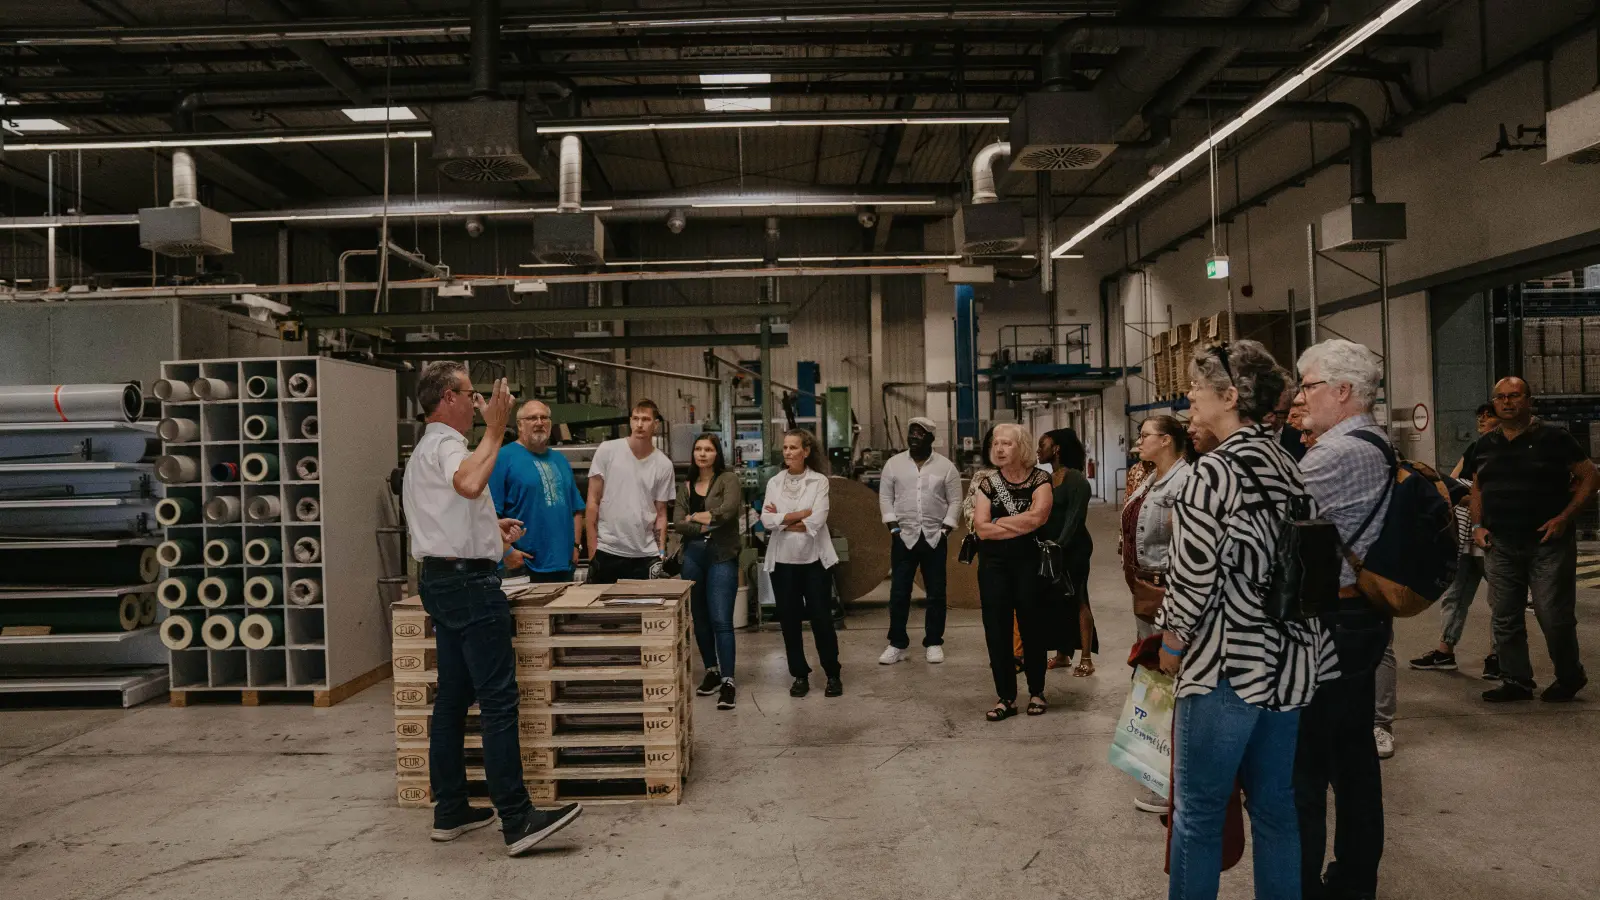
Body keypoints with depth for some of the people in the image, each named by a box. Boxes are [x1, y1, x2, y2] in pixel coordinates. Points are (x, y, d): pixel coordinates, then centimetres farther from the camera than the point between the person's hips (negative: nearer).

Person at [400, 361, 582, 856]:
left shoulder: (424, 451, 20)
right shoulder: (447, 444, -14)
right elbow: (469, 483, -38)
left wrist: (488, 528, 26)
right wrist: (494, 431, -28)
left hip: (439, 579, 11)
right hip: (469, 580, -11)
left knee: (452, 696, 12)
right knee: (498, 700, -10)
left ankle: (450, 811, 18)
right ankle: (517, 820, -8)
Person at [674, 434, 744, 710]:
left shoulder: (728, 479, 0)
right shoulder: (685, 486, 12)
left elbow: (728, 510, -17)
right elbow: (678, 523, 1)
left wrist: (696, 516, -4)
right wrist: (706, 526, -13)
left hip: (722, 556, -5)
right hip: (693, 555, 5)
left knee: (721, 620, -10)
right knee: (700, 618, 12)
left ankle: (727, 681, -8)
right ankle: (712, 672, 26)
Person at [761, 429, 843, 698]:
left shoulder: (819, 481, -4)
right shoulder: (774, 483, 4)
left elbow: (817, 521, -15)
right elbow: (767, 520, -7)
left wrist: (783, 519, -9)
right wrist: (801, 514, -13)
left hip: (815, 560, -3)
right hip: (783, 561, 3)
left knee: (821, 618, 1)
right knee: (789, 620, 8)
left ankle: (833, 675, 16)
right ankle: (800, 675, 21)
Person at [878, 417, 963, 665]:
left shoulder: (946, 466, 1)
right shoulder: (894, 463, 3)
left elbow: (955, 500, 2)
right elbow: (885, 497, 4)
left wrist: (945, 529, -7)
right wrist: (893, 526, -6)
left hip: (935, 537, 0)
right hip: (904, 537, 0)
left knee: (936, 593, 6)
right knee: (899, 592, 2)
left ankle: (933, 643, 17)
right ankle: (897, 644, 12)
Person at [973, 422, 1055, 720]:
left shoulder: (1040, 479, -2)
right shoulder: (988, 483, 4)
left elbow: (1038, 517, -19)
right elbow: (981, 528, -8)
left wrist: (1000, 522, -10)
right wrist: (1022, 525, -11)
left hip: (1030, 561, -2)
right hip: (994, 564, 2)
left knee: (1033, 626, 6)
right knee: (997, 629, 2)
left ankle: (1037, 692, 23)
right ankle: (1006, 697, 13)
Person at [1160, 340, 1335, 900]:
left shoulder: (1217, 468, -15)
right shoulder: (1286, 463, 9)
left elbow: (1194, 569, -17)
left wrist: (1173, 638, -3)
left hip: (1229, 661, -8)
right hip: (1292, 658, 8)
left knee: (1197, 811, 3)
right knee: (1275, 806, 17)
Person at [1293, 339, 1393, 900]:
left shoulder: (1336, 454, -20)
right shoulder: (1380, 448, 12)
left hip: (1326, 623, -10)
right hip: (1366, 616, 10)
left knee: (1302, 765, -1)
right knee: (1354, 753, 18)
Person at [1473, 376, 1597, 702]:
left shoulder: (1554, 437, -4)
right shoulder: (1486, 444, 10)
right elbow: (1477, 488, 20)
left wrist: (1564, 518, -13)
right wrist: (1478, 525, 6)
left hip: (1547, 544, -4)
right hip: (1501, 547, 5)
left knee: (1554, 616, -1)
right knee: (1505, 618, 6)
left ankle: (1569, 677, 21)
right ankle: (1516, 681, 17)